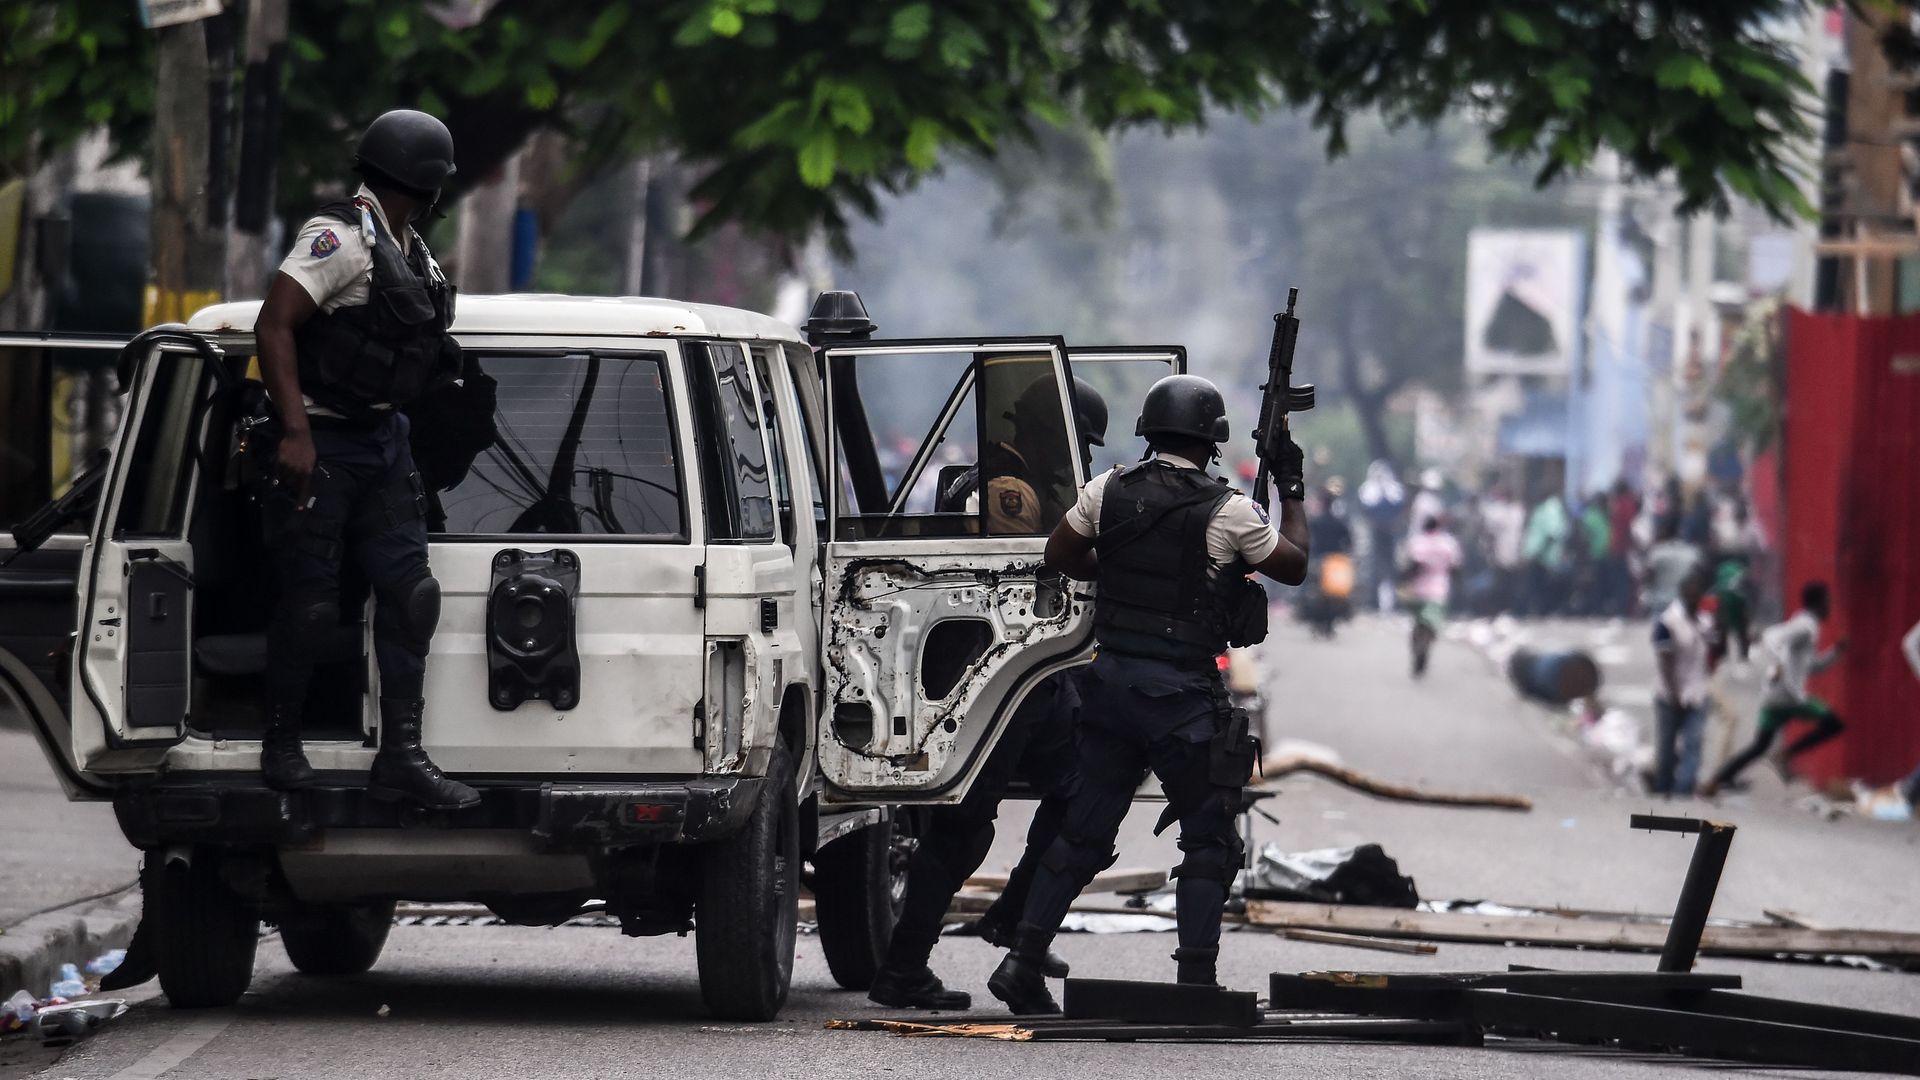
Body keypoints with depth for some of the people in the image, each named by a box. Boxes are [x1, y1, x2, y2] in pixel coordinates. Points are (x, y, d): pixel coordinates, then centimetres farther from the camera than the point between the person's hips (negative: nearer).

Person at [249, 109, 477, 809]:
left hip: (383, 439, 8)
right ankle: (281, 745, 14)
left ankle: (400, 759, 2)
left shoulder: (412, 253, 12)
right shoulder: (341, 237, -15)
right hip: (320, 444, -8)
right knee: (311, 601, -3)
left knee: (410, 593, 1)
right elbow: (274, 325, -21)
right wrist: (294, 433, -26)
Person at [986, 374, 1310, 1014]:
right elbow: (1294, 566, 5)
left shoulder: (1109, 492, 2)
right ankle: (1195, 980, -1)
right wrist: (1293, 491, 18)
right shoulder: (1228, 512, -9)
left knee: (1084, 829, 11)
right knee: (1210, 839, 5)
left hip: (1111, 677, 5)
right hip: (1182, 695, -5)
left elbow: (1059, 556, 15)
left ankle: (1024, 961, 6)